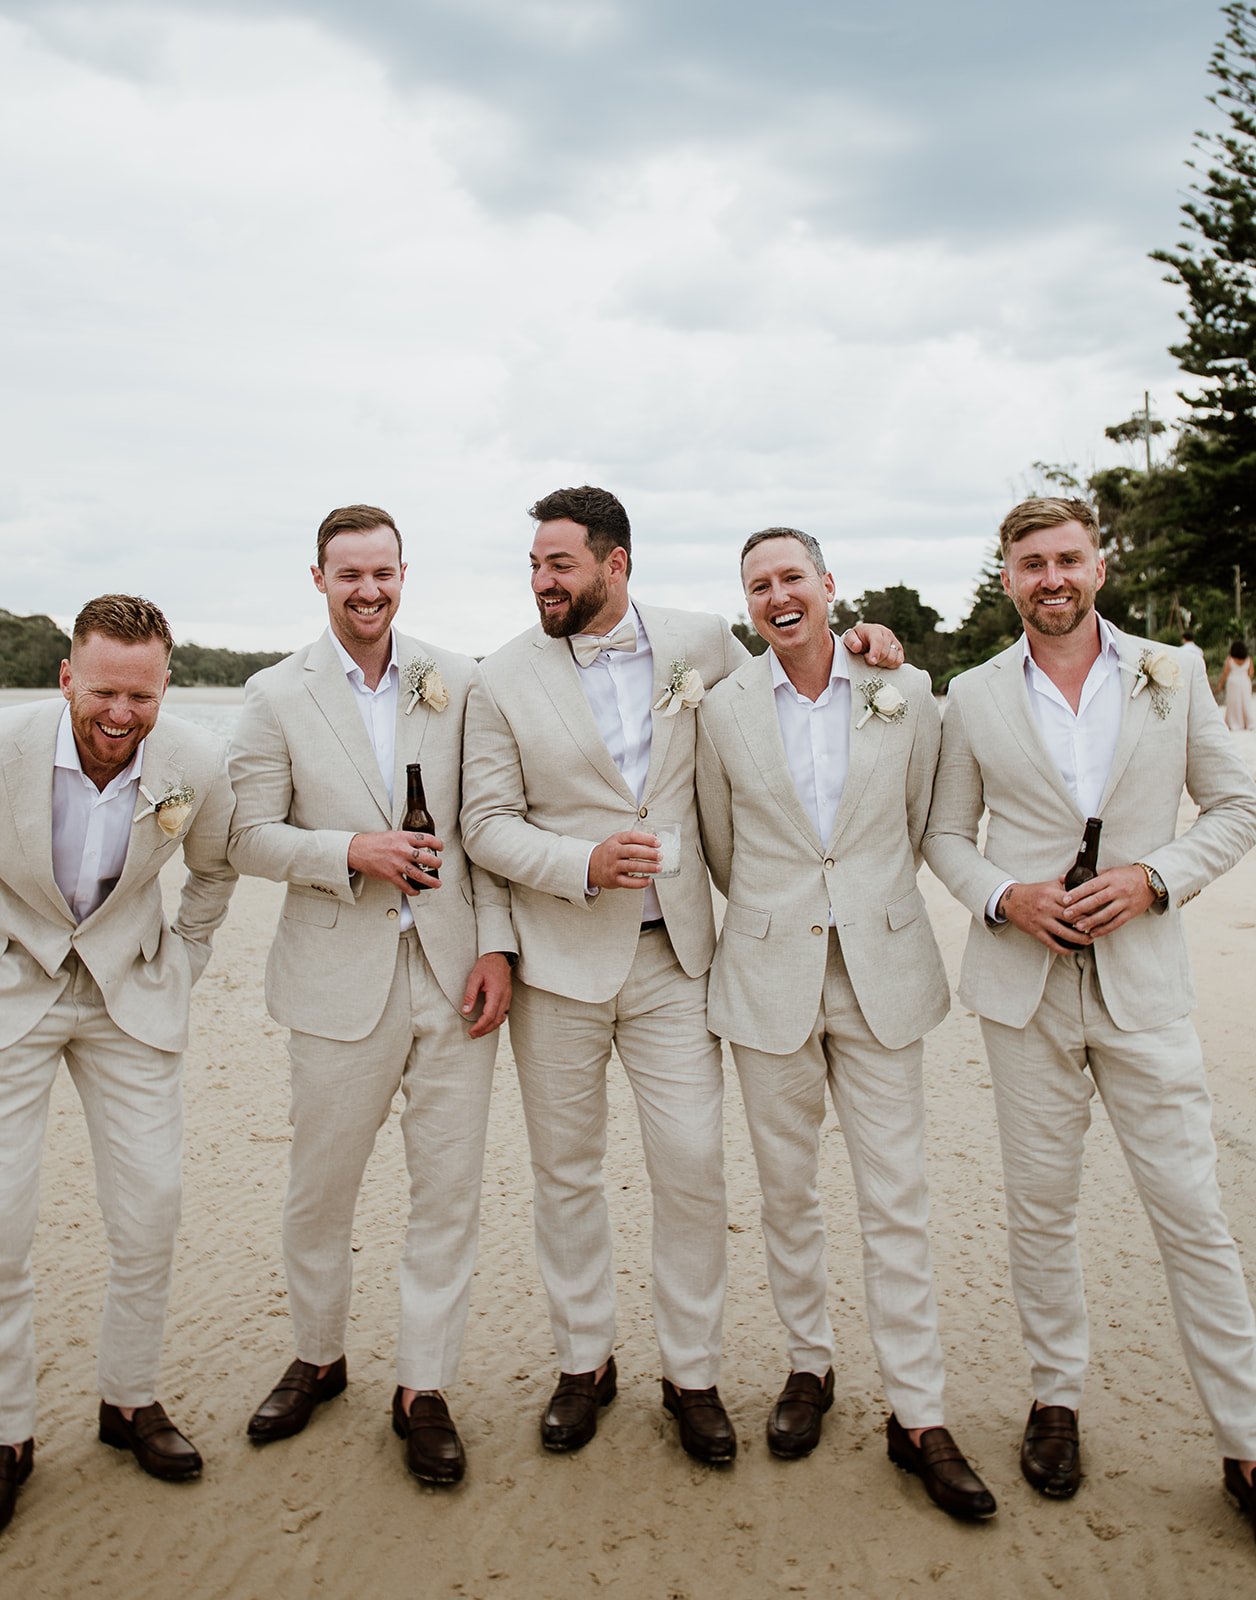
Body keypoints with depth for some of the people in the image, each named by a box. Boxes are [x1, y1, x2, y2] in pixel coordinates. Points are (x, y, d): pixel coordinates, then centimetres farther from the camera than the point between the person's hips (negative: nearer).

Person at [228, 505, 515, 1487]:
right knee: (319, 1191, 12)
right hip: (340, 974, -1)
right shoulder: (277, 696, 2)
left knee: (449, 1190, 6)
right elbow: (250, 837, 1)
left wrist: (496, 944, -4)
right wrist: (350, 851, -15)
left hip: (452, 970, 1)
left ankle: (423, 1388, 23)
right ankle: (318, 1357, 37)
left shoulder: (456, 681, 5)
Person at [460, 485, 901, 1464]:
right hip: (560, 956, 0)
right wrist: (583, 863, -20)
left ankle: (693, 1374, 22)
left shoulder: (701, 642, 2)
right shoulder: (505, 680, -2)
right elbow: (487, 824, -3)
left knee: (694, 1168, 1)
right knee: (566, 1170, 11)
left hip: (674, 952, 1)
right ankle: (584, 1363, 31)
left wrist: (853, 641, 3)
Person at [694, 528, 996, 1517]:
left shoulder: (905, 692, -1)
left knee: (897, 1199, 3)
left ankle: (919, 1416, 15)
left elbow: (921, 824, 10)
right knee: (787, 1191, 12)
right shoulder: (725, 710, -1)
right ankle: (809, 1364, 31)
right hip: (770, 977, 1)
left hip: (883, 971, 0)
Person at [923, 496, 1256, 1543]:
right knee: (1040, 1209, 10)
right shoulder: (975, 698, 4)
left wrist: (1155, 877, -10)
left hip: (1141, 982, -1)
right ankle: (1056, 1400, 29)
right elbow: (946, 833, 10)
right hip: (1025, 985, 1)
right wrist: (1001, 896, -10)